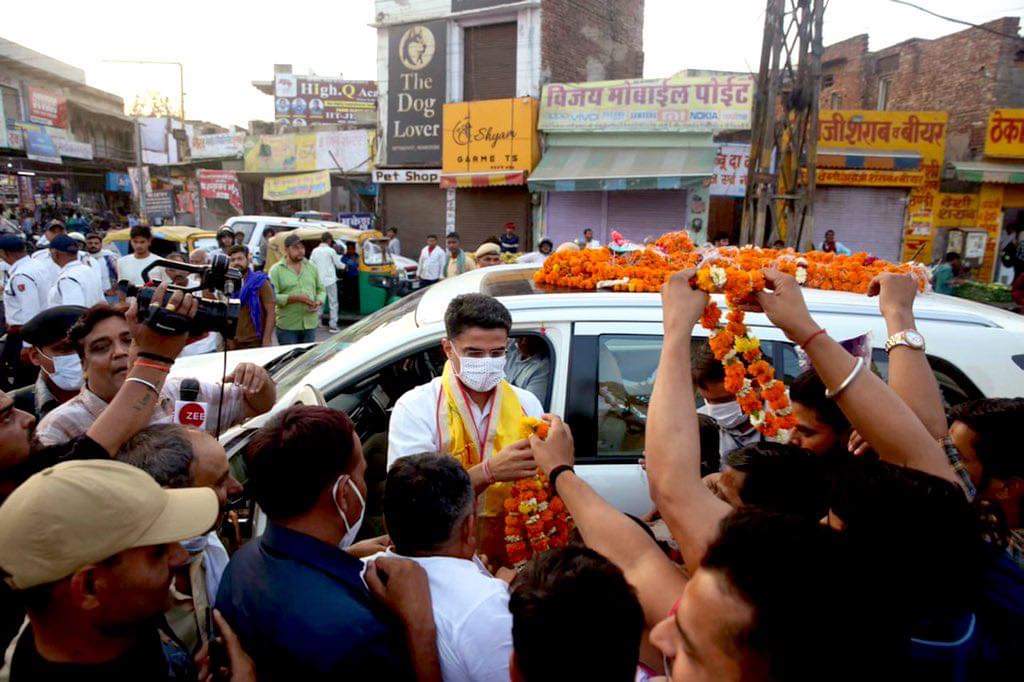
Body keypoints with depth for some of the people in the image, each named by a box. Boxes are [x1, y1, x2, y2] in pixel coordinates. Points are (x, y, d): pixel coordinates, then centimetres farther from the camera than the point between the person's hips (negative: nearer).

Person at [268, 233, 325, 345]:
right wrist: (296, 298, -21)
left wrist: (319, 302, -4)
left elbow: (321, 289, 18)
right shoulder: (276, 270, -3)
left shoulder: (312, 267, 12)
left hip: (310, 324, 4)